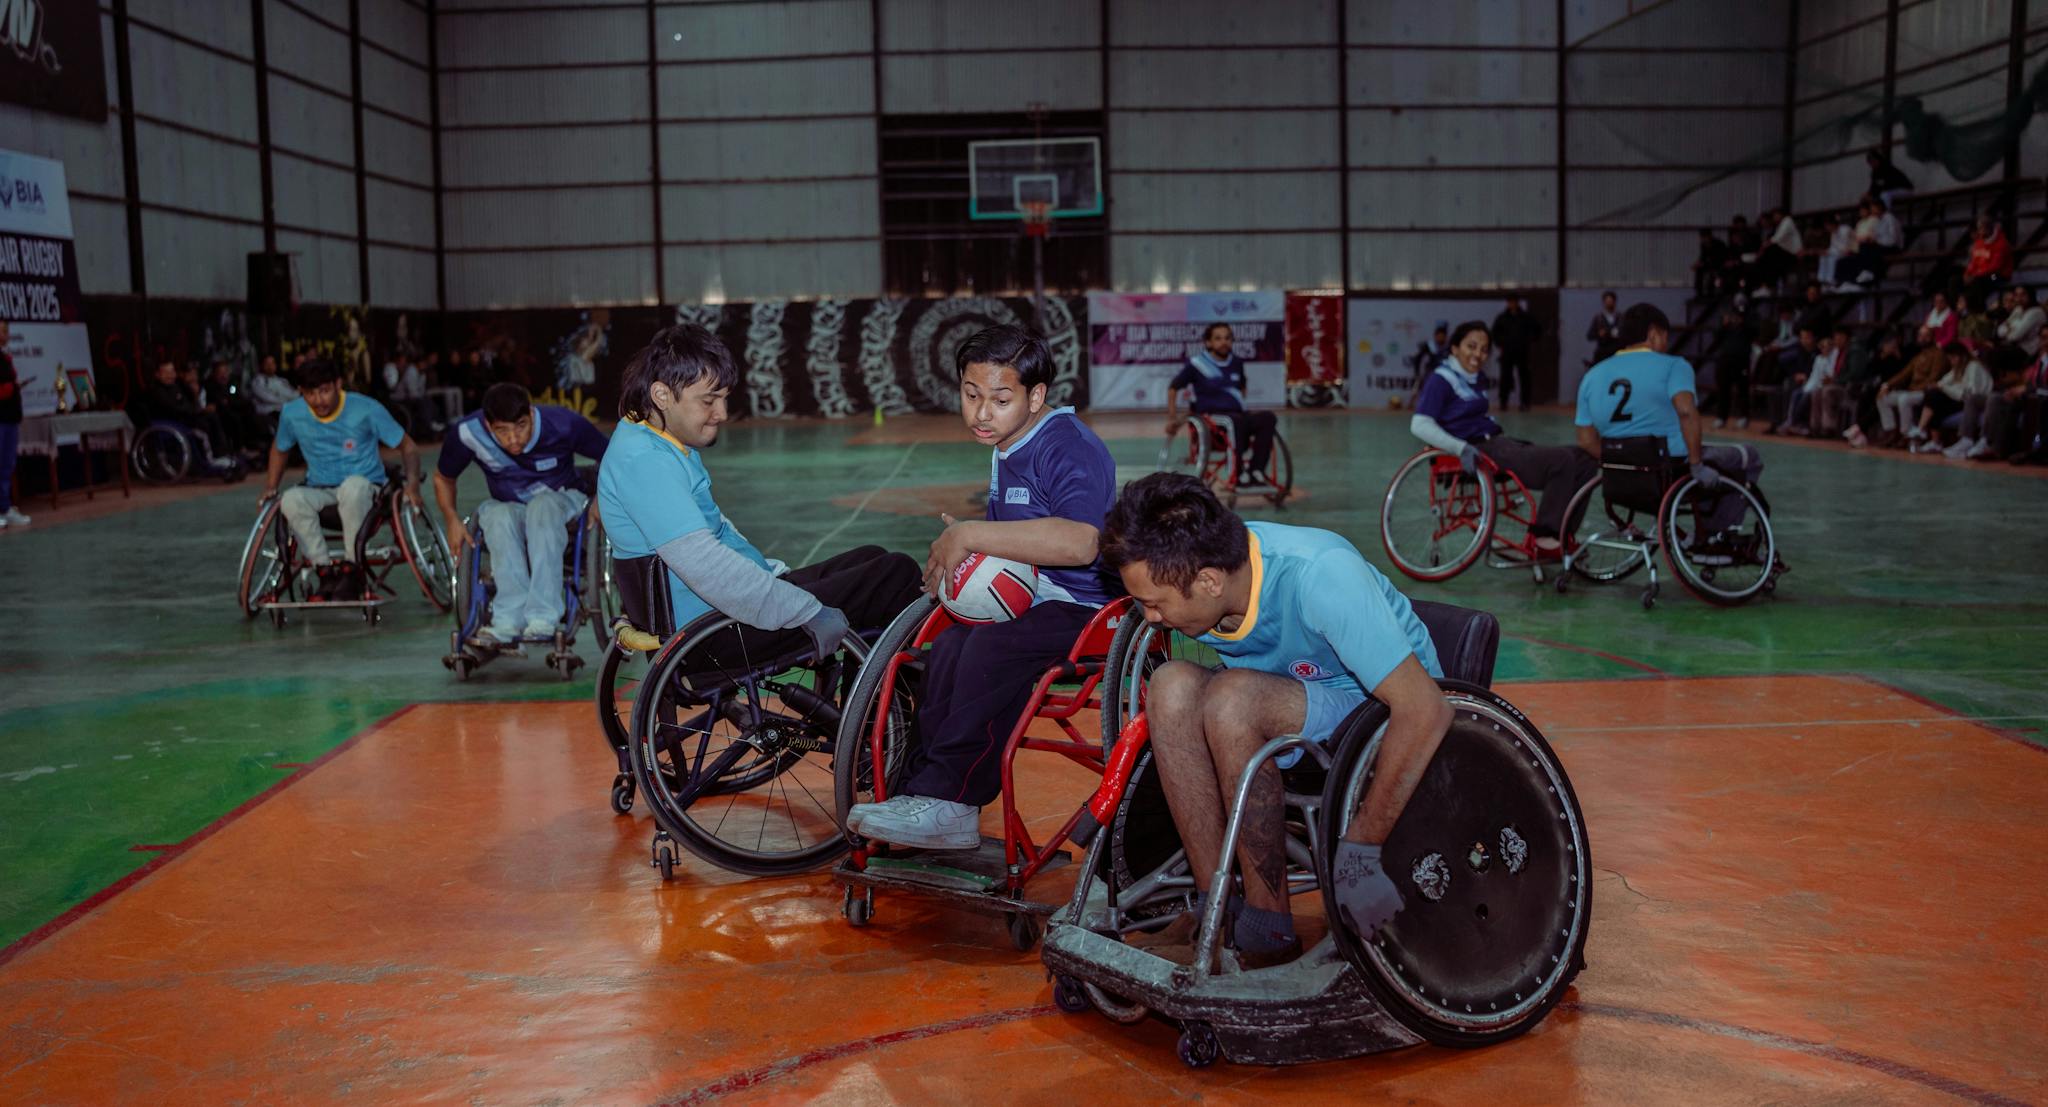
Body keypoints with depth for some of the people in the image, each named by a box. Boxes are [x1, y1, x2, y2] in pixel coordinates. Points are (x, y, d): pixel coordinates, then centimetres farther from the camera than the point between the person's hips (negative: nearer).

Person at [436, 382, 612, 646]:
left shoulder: (563, 424, -23)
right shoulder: (468, 432, -18)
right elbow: (443, 478, 3)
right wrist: (452, 520, -9)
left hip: (560, 499, -2)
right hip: (506, 504, 2)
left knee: (542, 506, -38)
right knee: (499, 517, -35)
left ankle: (542, 619, -44)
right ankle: (508, 621, -41)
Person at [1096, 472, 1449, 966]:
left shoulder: (1319, 574, -32)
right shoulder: (1187, 575, -13)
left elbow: (1425, 711, -34)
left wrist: (1359, 851, -34)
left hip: (1382, 711, -6)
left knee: (1233, 697, -32)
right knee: (1173, 685, -23)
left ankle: (1270, 933, -21)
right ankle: (1215, 909, -17)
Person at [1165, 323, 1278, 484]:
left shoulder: (1236, 362, 15)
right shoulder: (1196, 363, 0)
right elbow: (1173, 388, 6)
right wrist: (1172, 419, 2)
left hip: (1237, 414, 6)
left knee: (1267, 418, -25)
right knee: (1237, 421, -39)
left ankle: (1256, 470, -29)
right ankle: (1239, 473, -34)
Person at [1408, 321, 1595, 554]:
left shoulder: (1477, 379, 18)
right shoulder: (1441, 380, -8)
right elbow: (1419, 425, -19)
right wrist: (1461, 449, -28)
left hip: (1498, 442, 9)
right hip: (1481, 451, -9)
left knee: (1584, 459, 1)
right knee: (1562, 460, -22)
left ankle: (1562, 534, 6)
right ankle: (1545, 536, -11)